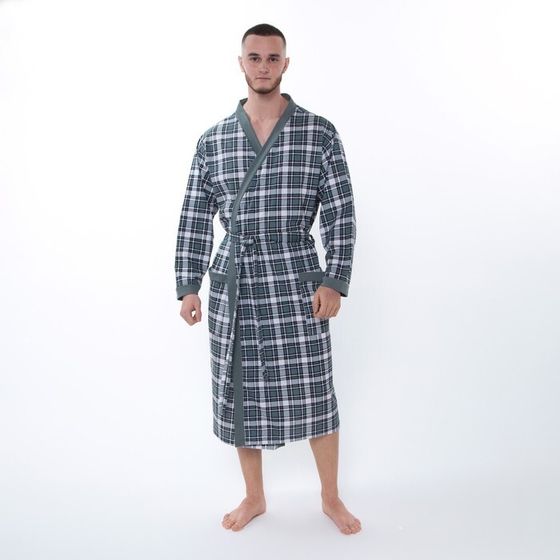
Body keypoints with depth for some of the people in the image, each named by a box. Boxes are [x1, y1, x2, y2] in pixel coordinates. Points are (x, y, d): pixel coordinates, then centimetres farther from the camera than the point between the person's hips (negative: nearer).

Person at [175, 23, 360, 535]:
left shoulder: (320, 133, 1)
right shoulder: (213, 140, 7)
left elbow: (341, 214, -1)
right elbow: (195, 219, 7)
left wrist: (334, 282, -8)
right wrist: (188, 286, 2)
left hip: (295, 282, -2)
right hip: (231, 286, 3)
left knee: (314, 395, 4)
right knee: (239, 395, 11)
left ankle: (331, 497, 28)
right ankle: (254, 497, 33)